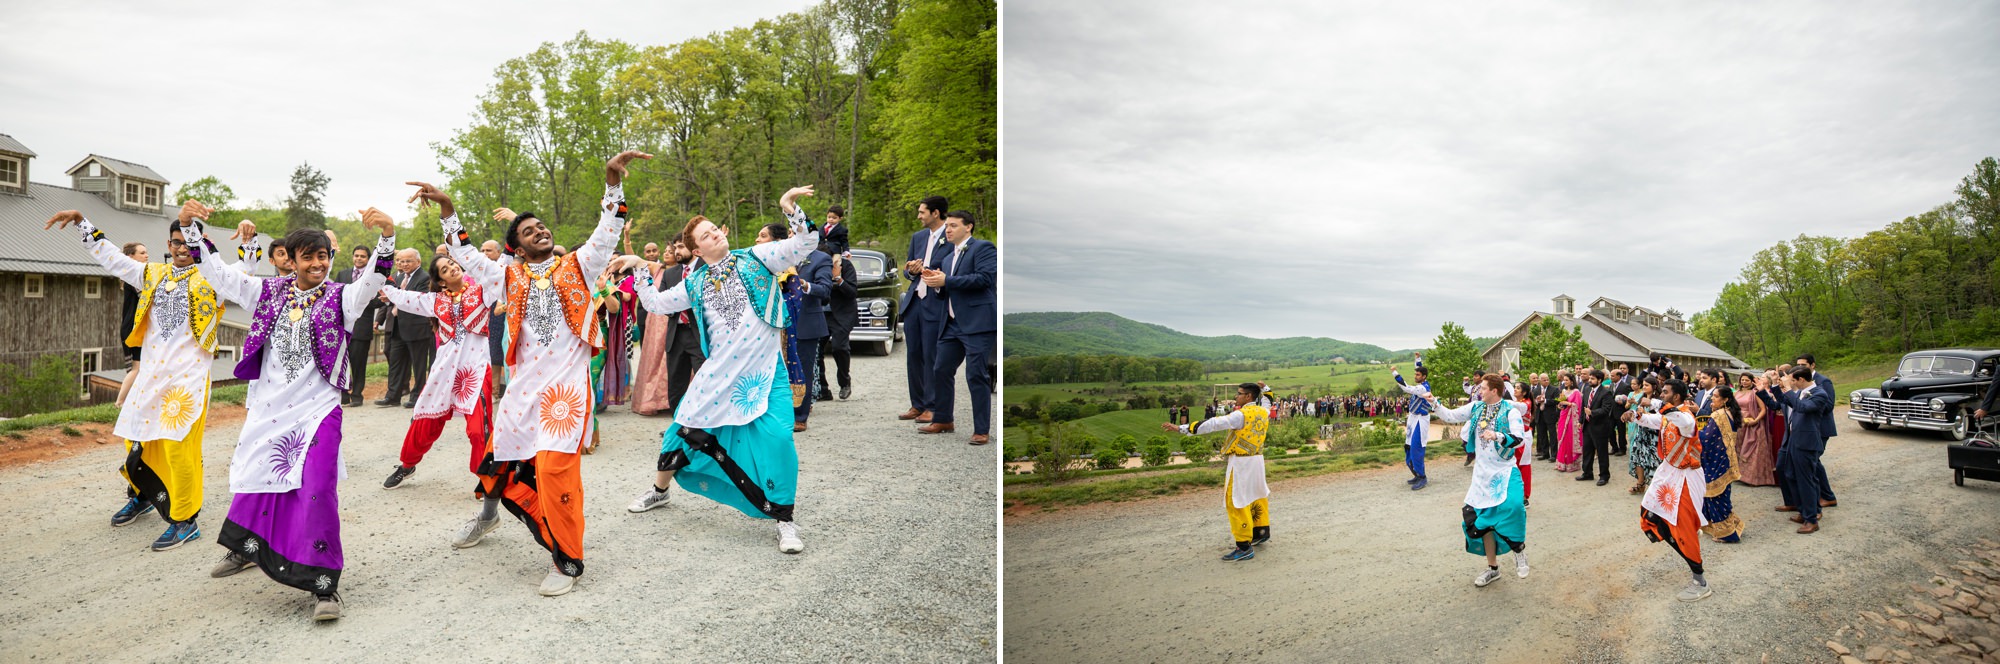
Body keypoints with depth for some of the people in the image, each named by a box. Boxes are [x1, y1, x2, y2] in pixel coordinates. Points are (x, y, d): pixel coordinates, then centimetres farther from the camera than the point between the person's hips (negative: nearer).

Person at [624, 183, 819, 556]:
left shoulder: (756, 258, 2)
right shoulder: (695, 283, 11)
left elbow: (805, 245, -6)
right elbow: (656, 304, 21)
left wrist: (789, 208, -18)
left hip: (764, 370, -3)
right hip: (719, 371, 3)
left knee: (777, 438, -18)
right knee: (687, 425, 10)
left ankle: (784, 520, -2)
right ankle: (659, 490, 39)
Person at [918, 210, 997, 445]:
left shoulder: (983, 248, -3)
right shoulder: (948, 257, 21)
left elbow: (985, 277, -19)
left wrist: (946, 280, -16)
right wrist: (936, 284, -1)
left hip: (977, 323, -8)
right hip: (952, 324, 8)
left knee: (977, 375, -7)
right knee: (941, 371, 12)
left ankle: (981, 430, 0)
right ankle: (942, 420, 29)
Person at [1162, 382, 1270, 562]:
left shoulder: (1242, 414, -19)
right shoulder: (1263, 412, 4)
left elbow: (1214, 424, -25)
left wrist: (1181, 429, -27)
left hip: (1240, 462, -9)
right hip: (1257, 459, 9)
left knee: (1236, 502, -4)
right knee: (1257, 494, 24)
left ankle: (1244, 547, -4)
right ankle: (1261, 531, 41)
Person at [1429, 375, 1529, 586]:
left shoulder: (1510, 410, -11)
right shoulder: (1476, 407, 5)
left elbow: (1519, 439, -20)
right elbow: (1451, 416, 9)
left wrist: (1498, 436, -35)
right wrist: (1435, 403, -2)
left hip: (1505, 470, -5)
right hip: (1483, 472, 5)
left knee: (1512, 506, -31)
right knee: (1482, 517, 8)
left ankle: (1519, 549, -3)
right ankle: (1492, 568, 25)